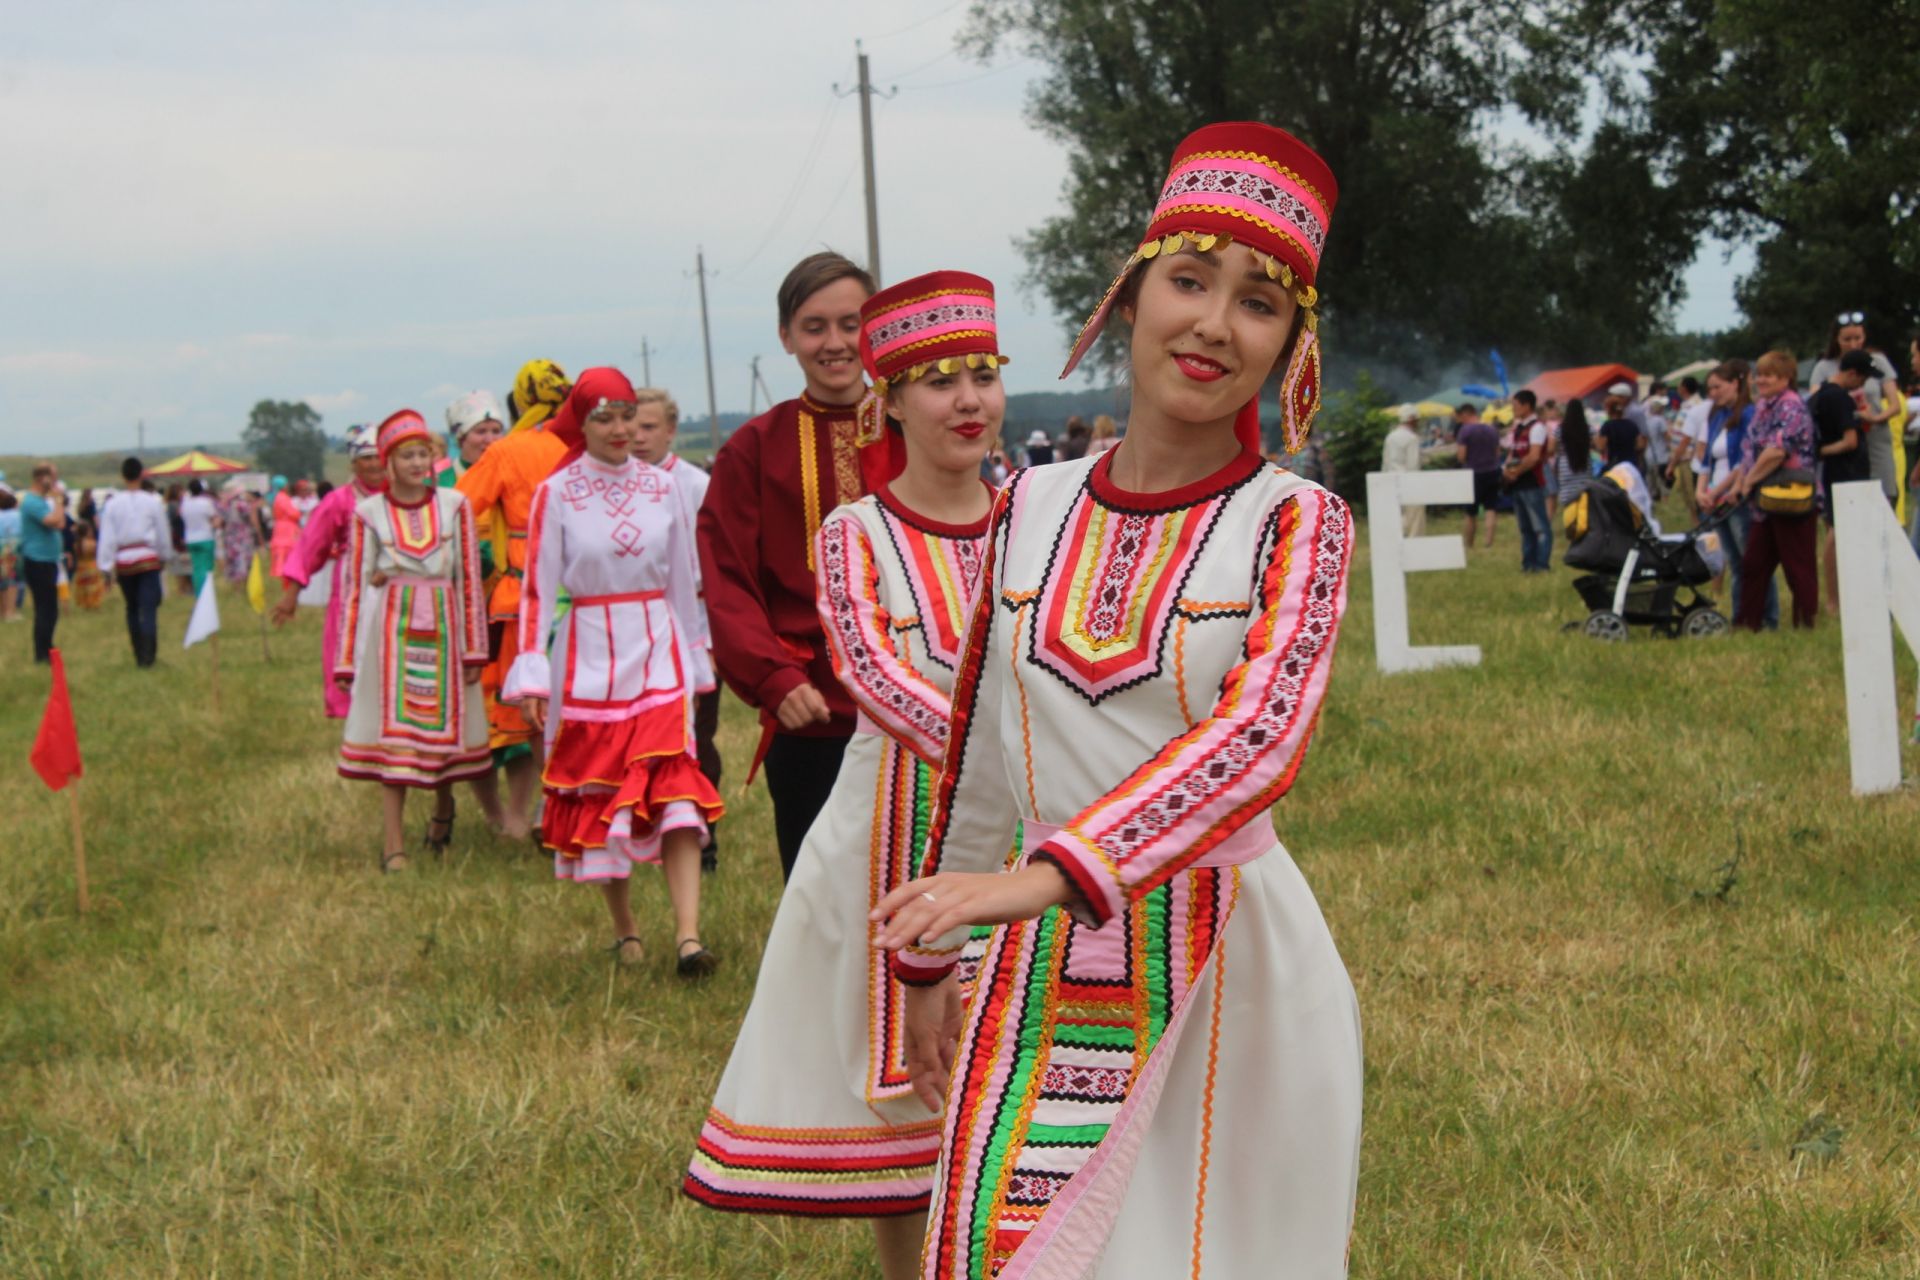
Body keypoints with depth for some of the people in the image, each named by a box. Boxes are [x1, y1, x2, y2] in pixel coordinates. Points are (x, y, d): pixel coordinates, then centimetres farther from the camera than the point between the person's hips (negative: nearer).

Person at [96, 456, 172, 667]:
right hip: (148, 559, -2)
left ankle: (139, 655, 15)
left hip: (123, 561, 2)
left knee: (132, 609, 13)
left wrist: (108, 565, 3)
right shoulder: (152, 502, -2)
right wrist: (163, 556, 21)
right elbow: (163, 533, 6)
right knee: (149, 608, -6)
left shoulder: (113, 505, 0)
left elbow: (107, 537, -1)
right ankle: (148, 655, -16)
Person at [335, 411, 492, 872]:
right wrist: (346, 660, 4)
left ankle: (443, 807, 38)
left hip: (442, 624, 1)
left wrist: (473, 648, 4)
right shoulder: (369, 512, 4)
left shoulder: (454, 505, 6)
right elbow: (355, 586, 6)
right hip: (390, 627, -1)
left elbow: (469, 578, 7)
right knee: (391, 729, -5)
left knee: (445, 724, 8)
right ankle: (393, 844, -6)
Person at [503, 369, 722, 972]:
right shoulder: (555, 494, -2)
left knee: (676, 790, -12)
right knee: (598, 797, 5)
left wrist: (694, 659, 16)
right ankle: (624, 930, 18)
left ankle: (688, 934, -19)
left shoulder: (661, 487, 6)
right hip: (588, 658, -1)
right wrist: (531, 675, -10)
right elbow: (538, 586, -4)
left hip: (659, 655, 1)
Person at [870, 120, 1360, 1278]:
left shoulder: (1295, 525, -7)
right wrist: (930, 965, 18)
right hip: (1046, 976, 3)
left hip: (1230, 966, -3)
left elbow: (1260, 738, -25)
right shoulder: (1031, 511, 5)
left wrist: (1052, 873, -37)